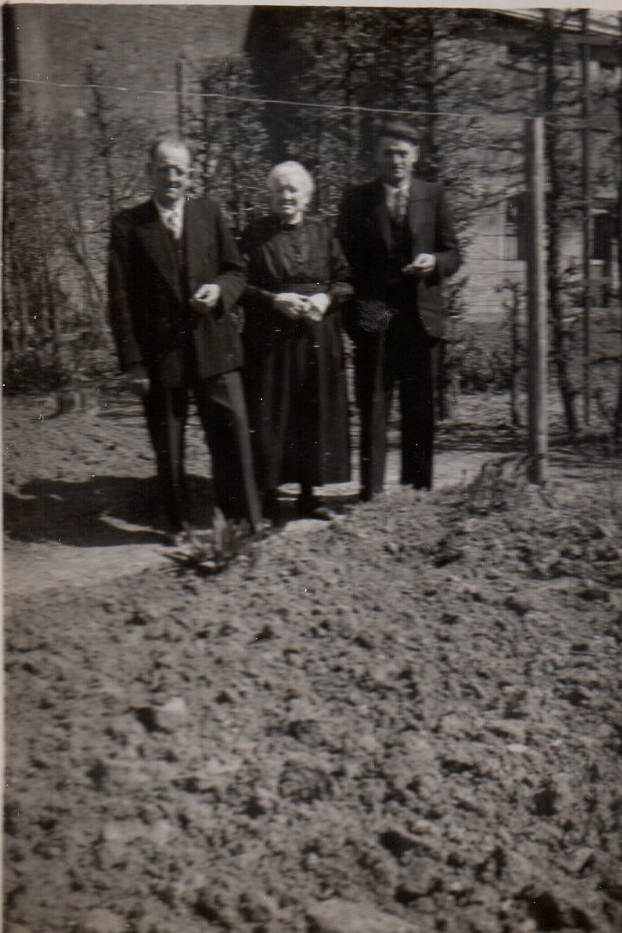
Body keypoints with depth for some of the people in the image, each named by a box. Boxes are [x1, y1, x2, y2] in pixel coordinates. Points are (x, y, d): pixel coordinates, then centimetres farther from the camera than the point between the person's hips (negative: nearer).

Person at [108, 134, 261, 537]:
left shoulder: (209, 213, 9)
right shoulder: (129, 225, 0)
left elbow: (237, 270, 15)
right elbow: (120, 300, -2)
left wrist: (220, 289, -10)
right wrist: (133, 363, -8)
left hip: (214, 349, 2)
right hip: (160, 354, -1)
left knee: (233, 435, -1)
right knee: (168, 451, 8)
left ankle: (247, 522, 12)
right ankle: (180, 527, 24)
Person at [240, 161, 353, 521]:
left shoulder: (322, 233, 10)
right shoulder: (256, 235, 3)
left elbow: (345, 279, 10)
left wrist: (326, 298, -9)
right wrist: (274, 300, -14)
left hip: (318, 338, 2)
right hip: (270, 338, -2)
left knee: (315, 411, 4)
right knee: (270, 414, -2)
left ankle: (309, 489, 15)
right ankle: (270, 490, 7)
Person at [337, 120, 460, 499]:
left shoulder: (433, 196, 9)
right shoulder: (357, 199, 9)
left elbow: (453, 255, 10)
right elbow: (344, 259, 8)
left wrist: (434, 262, -13)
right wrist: (353, 309, -6)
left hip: (421, 315, 1)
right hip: (373, 317, -1)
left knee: (420, 409, 5)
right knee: (372, 408, -1)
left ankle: (418, 488, 15)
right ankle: (371, 490, 5)